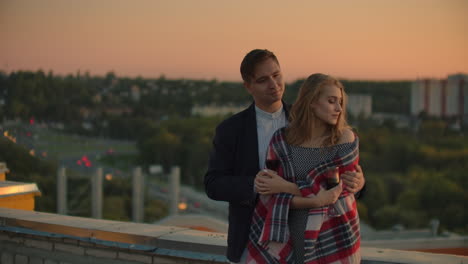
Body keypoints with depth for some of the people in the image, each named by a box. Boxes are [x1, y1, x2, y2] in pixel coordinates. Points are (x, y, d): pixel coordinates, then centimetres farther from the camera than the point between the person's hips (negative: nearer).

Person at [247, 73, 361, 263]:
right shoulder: (282, 140, -4)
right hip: (288, 238, 1)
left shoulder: (345, 138, -5)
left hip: (332, 239, 0)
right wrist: (315, 201, -23)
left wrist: (286, 187, -13)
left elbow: (338, 190, -11)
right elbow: (275, 197, -8)